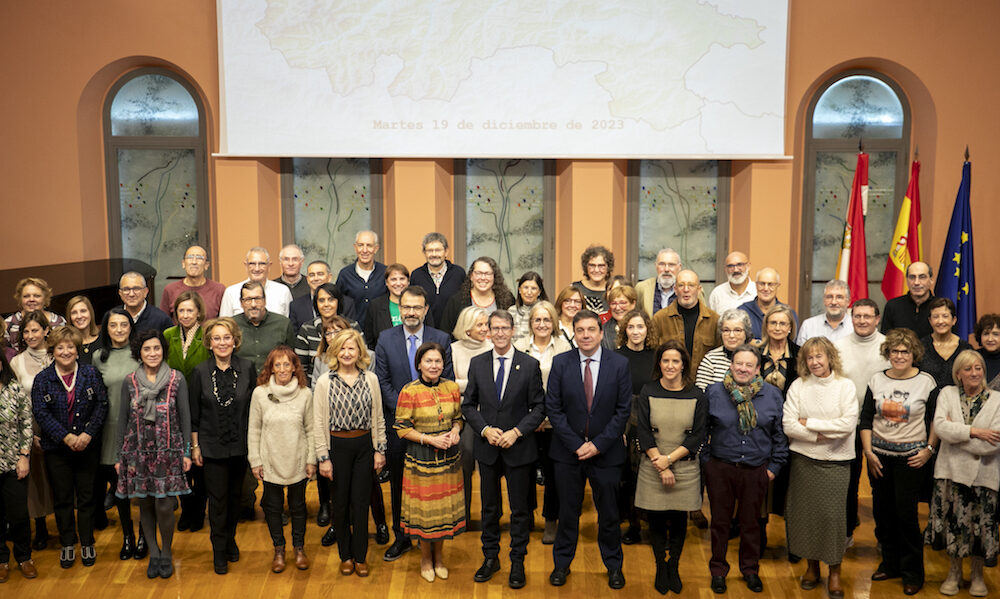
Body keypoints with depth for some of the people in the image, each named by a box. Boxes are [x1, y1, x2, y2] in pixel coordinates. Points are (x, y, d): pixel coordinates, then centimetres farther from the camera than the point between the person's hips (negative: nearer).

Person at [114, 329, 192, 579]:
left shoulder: (177, 379, -1)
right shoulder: (130, 382, 3)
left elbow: (185, 416, 1)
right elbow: (122, 420, 8)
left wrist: (187, 451, -2)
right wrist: (119, 456, 7)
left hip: (168, 450, -2)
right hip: (139, 450, 2)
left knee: (164, 506, -5)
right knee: (145, 503, 8)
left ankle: (166, 553, 17)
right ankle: (153, 552, 27)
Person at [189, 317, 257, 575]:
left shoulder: (247, 368, -5)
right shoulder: (200, 372, -5)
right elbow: (193, 413, 0)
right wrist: (194, 446, -1)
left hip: (241, 445, 1)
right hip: (212, 445, -1)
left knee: (235, 495, 14)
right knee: (217, 498, 2)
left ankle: (230, 540, 35)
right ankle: (219, 551, 17)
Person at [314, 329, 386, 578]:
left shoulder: (370, 379, 0)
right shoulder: (325, 382, -5)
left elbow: (378, 417, 5)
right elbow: (318, 423, -3)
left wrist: (379, 450, 4)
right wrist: (323, 457, -5)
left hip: (364, 445, 1)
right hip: (337, 445, -1)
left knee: (361, 501, 6)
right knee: (340, 502, 9)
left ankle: (360, 556, 21)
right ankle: (345, 555, 27)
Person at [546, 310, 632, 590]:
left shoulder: (619, 364, -4)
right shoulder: (560, 363, -3)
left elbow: (623, 410, -5)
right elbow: (553, 408, -4)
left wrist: (598, 444, -12)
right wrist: (576, 444, -11)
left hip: (606, 452, 0)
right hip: (568, 451, 0)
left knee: (608, 512, 12)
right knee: (567, 511, 12)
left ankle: (614, 565, 31)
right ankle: (562, 563, 30)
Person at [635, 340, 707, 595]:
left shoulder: (696, 396, 0)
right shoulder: (648, 392, -2)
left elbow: (698, 435, -3)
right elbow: (643, 431, -4)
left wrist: (670, 458, -12)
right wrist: (661, 466, -11)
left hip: (685, 468, 0)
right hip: (653, 468, 0)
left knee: (679, 520, 9)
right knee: (656, 520, 6)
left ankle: (674, 567, 28)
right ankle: (660, 567, 25)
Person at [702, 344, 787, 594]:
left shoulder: (772, 394, 1)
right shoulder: (714, 392, -2)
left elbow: (780, 434, 6)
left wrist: (774, 466, 2)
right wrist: (706, 461, -1)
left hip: (756, 471, 1)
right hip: (720, 469, -1)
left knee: (751, 522, 14)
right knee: (720, 521, 10)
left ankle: (750, 569, 33)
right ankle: (718, 570, 27)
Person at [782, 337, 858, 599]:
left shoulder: (845, 385, -2)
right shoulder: (798, 385, 1)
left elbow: (849, 423, -13)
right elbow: (788, 425, -6)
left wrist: (809, 424, -11)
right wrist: (821, 436, -14)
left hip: (836, 461, -2)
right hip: (803, 459, 2)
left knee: (832, 513, -2)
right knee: (805, 511, 7)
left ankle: (834, 572, 15)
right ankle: (811, 565, 25)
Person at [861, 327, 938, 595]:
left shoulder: (926, 382, -3)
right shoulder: (877, 380, 4)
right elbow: (866, 419, 8)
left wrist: (929, 450, -5)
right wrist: (868, 452, 1)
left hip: (910, 457, -3)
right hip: (879, 455, 3)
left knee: (906, 513, -3)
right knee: (882, 511, 9)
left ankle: (912, 572, 14)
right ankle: (890, 563, 26)